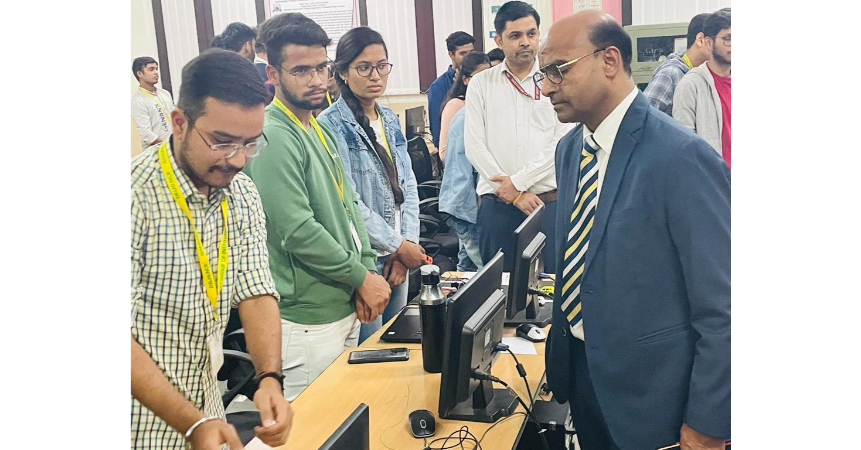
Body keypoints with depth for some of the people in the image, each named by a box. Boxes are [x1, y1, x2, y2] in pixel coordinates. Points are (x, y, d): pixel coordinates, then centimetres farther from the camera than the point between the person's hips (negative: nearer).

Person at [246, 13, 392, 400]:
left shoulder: (321, 129, 10)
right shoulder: (273, 137, -19)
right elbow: (297, 231, -24)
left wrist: (367, 270, 0)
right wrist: (362, 278, -14)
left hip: (346, 306, 9)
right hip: (310, 319, -9)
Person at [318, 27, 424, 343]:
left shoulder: (390, 121, 10)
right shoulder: (332, 125, -12)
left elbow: (408, 185, 9)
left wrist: (408, 242, -4)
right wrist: (399, 246, -13)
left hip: (398, 258, 7)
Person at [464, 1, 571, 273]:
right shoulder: (481, 84, 5)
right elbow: (474, 146, -1)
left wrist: (518, 181, -10)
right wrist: (514, 195, -6)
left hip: (549, 201, -1)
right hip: (497, 203, 1)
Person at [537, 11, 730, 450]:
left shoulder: (681, 156, -22)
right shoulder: (569, 148, 3)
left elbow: (721, 310, -19)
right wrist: (560, 356, 14)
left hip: (648, 396, -7)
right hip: (579, 368, 7)